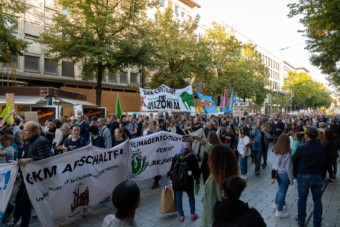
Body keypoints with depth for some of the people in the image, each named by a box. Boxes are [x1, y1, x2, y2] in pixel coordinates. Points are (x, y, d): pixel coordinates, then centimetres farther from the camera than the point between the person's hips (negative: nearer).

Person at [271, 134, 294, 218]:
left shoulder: (275, 150, -4)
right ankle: (279, 211, 20)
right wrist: (291, 179, -6)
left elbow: (273, 163, 3)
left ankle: (276, 204, 40)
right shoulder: (287, 153, -22)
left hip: (276, 172, 6)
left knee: (280, 189, 26)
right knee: (282, 191, 8)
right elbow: (288, 167, -18)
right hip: (284, 173, -6)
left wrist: (273, 175, 12)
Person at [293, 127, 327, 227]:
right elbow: (325, 163, 3)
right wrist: (322, 175, 16)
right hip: (318, 176, 2)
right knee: (317, 200, 15)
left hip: (303, 176, -2)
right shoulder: (323, 147, -6)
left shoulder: (301, 148, -15)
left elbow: (295, 162, -6)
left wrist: (296, 174, 9)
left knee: (302, 199, 11)